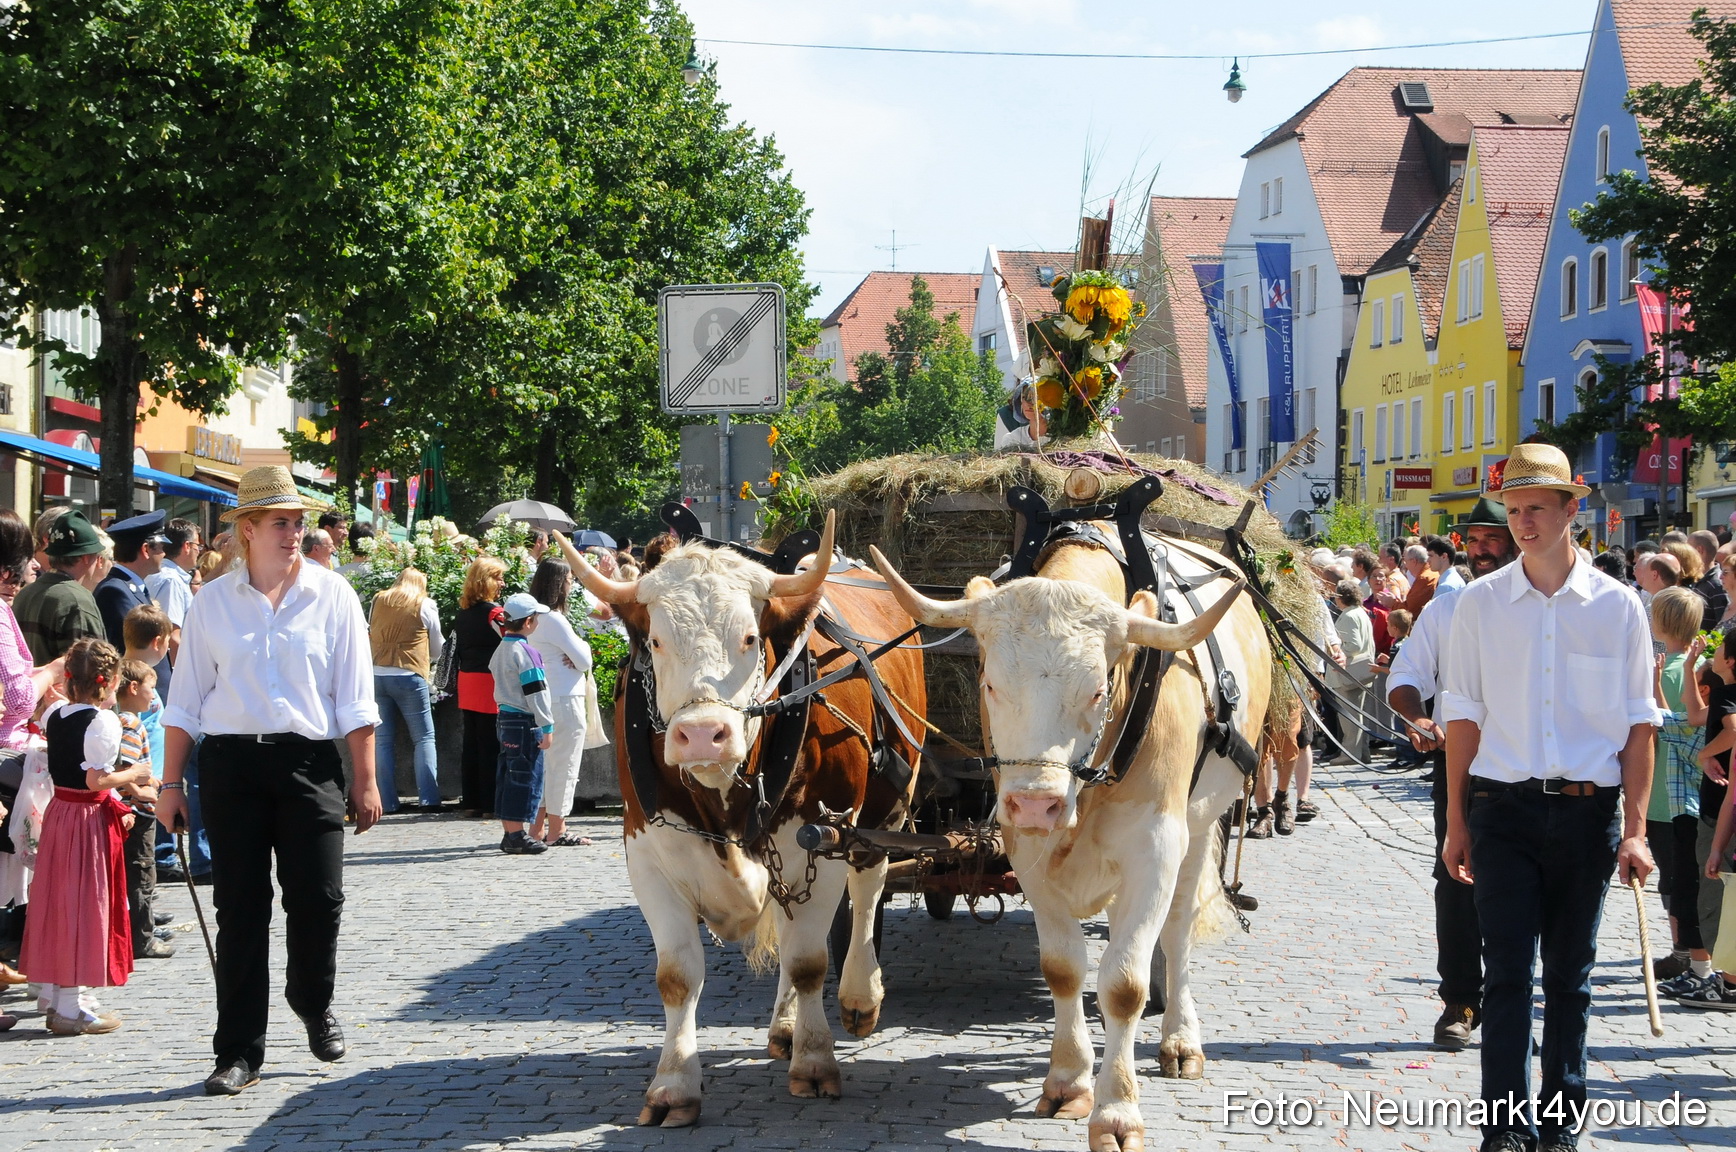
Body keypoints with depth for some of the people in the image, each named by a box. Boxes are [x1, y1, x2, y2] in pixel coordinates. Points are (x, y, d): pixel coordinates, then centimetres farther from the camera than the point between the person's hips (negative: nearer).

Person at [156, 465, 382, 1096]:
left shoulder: (332, 596, 3)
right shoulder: (213, 602, 5)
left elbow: (355, 699, 4)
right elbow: (185, 699, 9)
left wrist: (365, 781, 1)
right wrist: (171, 784, 7)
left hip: (308, 762, -1)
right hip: (230, 763, 1)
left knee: (318, 899, -3)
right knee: (240, 907, 2)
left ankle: (314, 1003, 28)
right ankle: (239, 1050, 9)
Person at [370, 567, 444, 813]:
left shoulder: (378, 602, 12)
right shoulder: (424, 606, 3)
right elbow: (437, 645, 13)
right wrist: (432, 662, 33)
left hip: (377, 673, 3)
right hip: (409, 676, -3)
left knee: (383, 740, 6)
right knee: (424, 738, 3)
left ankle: (387, 801, 2)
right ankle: (428, 798, -7)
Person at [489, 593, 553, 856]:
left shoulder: (501, 649, 12)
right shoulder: (526, 652, -15)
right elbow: (535, 693, -17)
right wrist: (547, 727, -13)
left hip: (504, 717, 9)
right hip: (525, 723, -9)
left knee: (508, 777, 12)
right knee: (526, 778, -4)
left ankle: (509, 833, 17)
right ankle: (517, 836, -4)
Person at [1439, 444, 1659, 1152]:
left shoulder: (1617, 607, 3)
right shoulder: (1480, 604, 4)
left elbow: (1639, 724, 4)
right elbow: (1463, 717, 6)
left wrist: (1634, 828, -2)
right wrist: (1456, 822, 3)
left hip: (1588, 809, 1)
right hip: (1504, 808, 0)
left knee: (1571, 976, 9)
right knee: (1507, 973, -5)